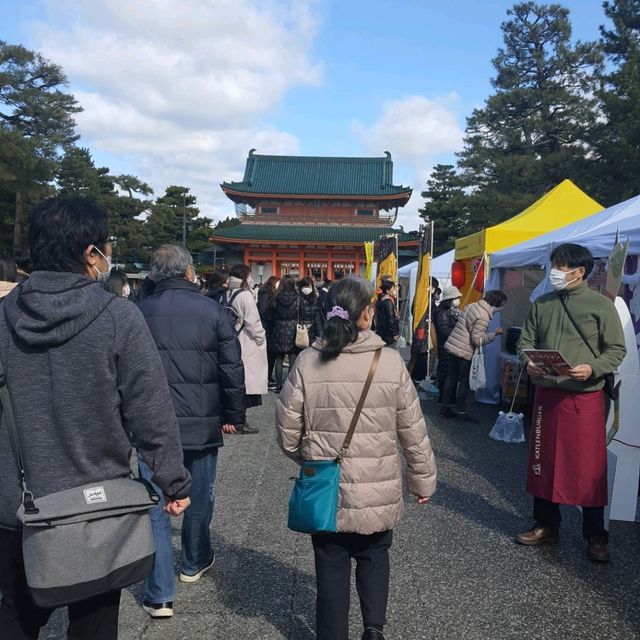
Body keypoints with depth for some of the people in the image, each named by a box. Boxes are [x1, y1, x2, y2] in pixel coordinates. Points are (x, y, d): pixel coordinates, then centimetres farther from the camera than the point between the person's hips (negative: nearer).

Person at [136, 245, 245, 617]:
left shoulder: (138, 314, -1)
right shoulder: (214, 312, -6)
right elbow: (233, 371, -4)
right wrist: (233, 415, 8)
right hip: (203, 424, 0)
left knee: (156, 506, 6)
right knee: (200, 499, 19)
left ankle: (160, 595, 8)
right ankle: (195, 563, 40)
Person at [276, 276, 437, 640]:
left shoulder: (307, 362, -9)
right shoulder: (390, 362, -11)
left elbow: (288, 431, -3)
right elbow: (413, 431, -5)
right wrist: (424, 481, 9)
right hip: (378, 490, 0)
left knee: (331, 566, 16)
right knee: (374, 556, 23)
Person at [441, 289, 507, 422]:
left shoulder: (472, 306, 7)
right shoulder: (483, 317, -19)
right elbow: (477, 340, -19)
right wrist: (494, 334, -12)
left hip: (451, 346, 9)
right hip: (464, 352, -9)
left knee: (451, 378, 15)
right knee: (464, 382, 4)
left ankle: (446, 406, 24)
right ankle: (460, 411, 12)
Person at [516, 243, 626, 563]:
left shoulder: (601, 305, -4)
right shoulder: (542, 304, 8)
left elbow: (616, 350, -4)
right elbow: (526, 341, 12)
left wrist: (592, 369, -21)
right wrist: (528, 361, -9)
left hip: (585, 397, -4)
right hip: (546, 394, 5)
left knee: (589, 467, 2)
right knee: (544, 461, 13)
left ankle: (596, 536, 18)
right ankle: (546, 525, 29)